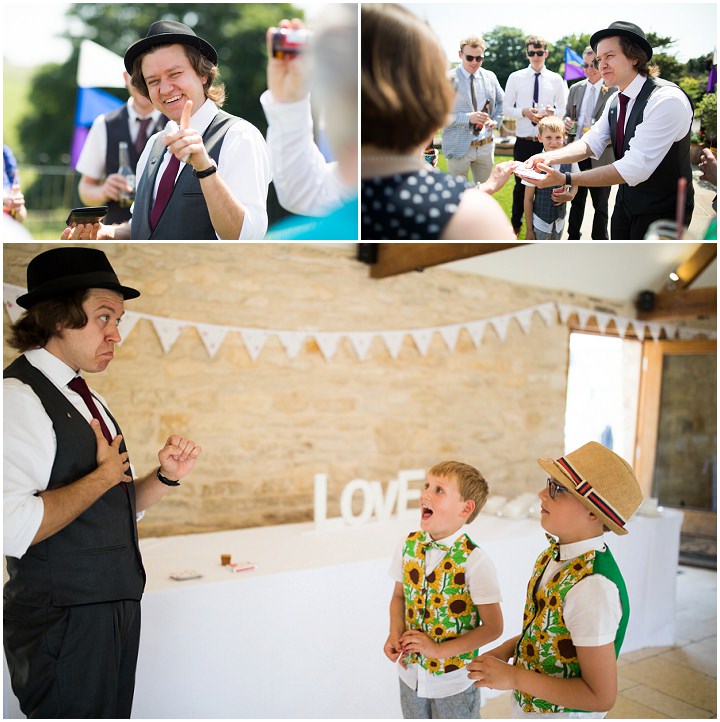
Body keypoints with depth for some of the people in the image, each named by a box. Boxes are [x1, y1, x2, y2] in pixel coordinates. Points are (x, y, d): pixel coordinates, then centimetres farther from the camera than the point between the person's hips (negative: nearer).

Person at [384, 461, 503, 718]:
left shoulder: (473, 561, -22)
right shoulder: (409, 545, -8)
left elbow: (492, 627, -16)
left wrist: (439, 650, -20)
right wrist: (395, 635, -10)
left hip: (454, 681, -4)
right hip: (410, 672, 4)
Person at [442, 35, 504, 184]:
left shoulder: (490, 77, 8)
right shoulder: (449, 79, -8)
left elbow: (501, 102, 22)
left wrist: (495, 120, 1)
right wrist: (468, 118, -23)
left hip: (486, 145, 5)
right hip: (459, 147, -5)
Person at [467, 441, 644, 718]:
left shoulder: (593, 587, -31)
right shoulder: (555, 553, -7)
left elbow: (601, 697, -25)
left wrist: (513, 677, -23)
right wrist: (507, 649, -4)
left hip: (562, 712, -6)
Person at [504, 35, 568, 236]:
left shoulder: (556, 79, 3)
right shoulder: (515, 78, 1)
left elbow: (563, 109, 5)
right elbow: (507, 108, 1)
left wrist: (552, 112, -17)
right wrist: (524, 112, -18)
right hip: (523, 141, -1)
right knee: (521, 184, 11)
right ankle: (515, 223, 28)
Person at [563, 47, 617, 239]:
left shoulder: (615, 91, -7)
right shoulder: (575, 89, 8)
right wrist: (567, 121, -5)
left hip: (601, 158, -4)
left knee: (600, 205, 8)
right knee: (576, 201, 16)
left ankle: (599, 241, 22)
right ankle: (573, 239, 29)